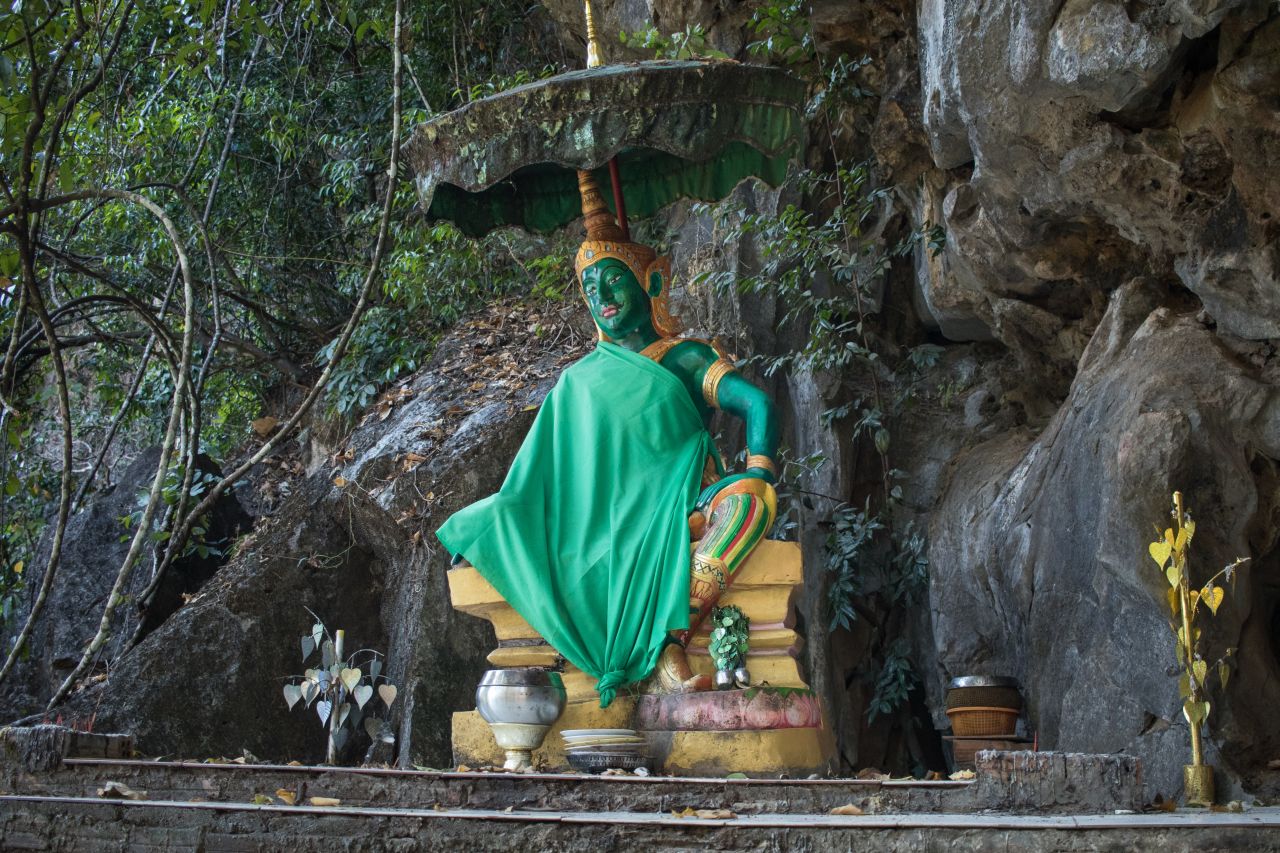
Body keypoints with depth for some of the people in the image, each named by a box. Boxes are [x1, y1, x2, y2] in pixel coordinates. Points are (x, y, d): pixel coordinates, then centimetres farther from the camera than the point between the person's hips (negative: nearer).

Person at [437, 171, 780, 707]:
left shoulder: (685, 359, 10)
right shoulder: (580, 378, 21)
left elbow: (759, 405, -4)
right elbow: (540, 472, 19)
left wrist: (757, 476, -21)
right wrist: (509, 519, 1)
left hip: (680, 512, -3)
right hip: (605, 523, 3)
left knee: (748, 499, -35)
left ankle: (669, 643, -43)